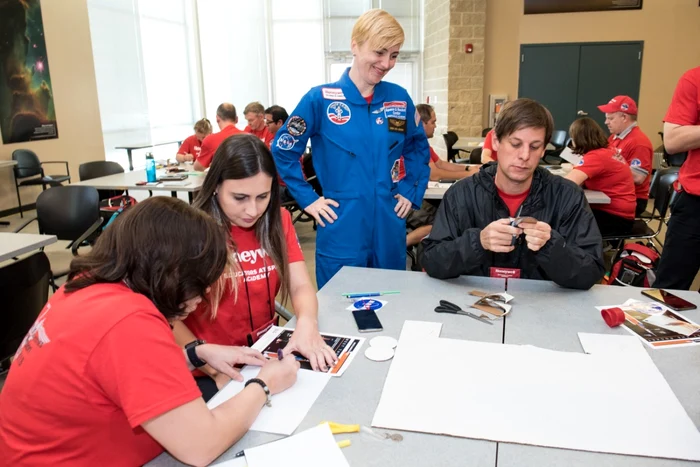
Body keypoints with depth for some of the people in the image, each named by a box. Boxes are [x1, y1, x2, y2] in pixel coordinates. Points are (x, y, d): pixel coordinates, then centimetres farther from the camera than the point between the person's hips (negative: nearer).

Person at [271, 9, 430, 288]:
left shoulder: (400, 99, 3)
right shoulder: (320, 99, -7)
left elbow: (419, 148, 17)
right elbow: (283, 150, -1)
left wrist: (411, 192, 7)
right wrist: (308, 199, -5)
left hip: (389, 230, 4)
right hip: (341, 233, -3)